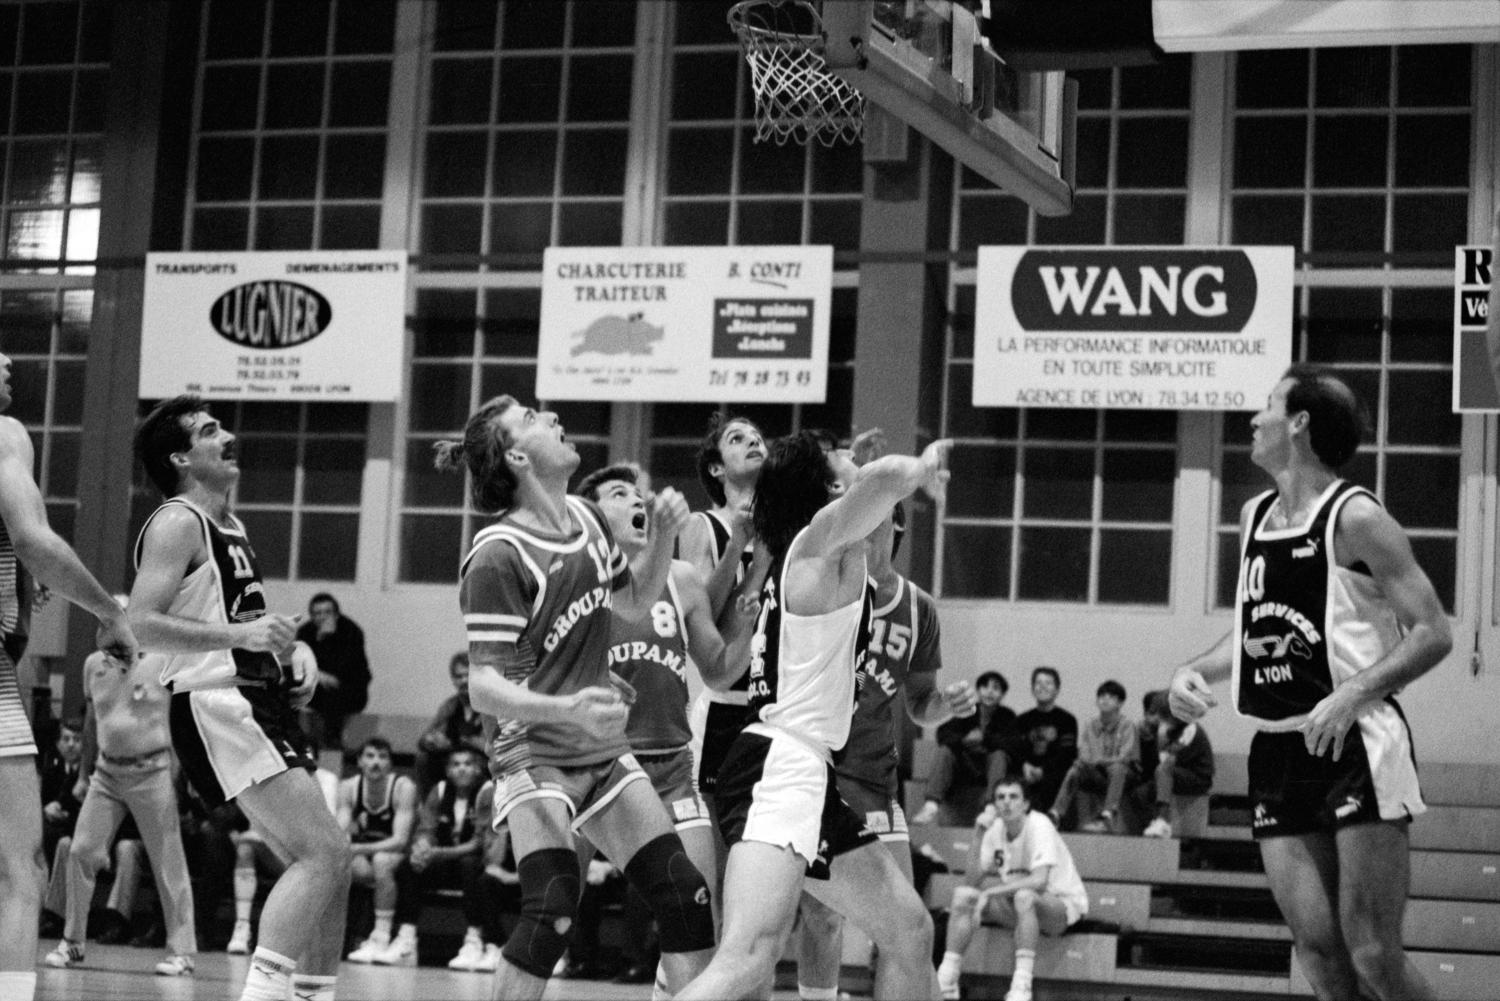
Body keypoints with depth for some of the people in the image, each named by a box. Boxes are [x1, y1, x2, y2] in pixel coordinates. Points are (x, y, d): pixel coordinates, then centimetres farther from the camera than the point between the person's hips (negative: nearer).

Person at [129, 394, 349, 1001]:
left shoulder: (230, 528, 20)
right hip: (217, 707, -10)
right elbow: (141, 624, -19)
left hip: (262, 706, 10)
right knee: (323, 852, -19)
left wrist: (293, 649, 14)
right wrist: (240, 634, -26)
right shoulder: (178, 523, -8)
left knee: (328, 859, 8)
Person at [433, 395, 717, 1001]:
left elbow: (635, 602, 23)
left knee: (684, 897, 1)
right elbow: (484, 689, -20)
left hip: (603, 750, 7)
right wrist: (569, 708, -36)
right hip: (535, 753, -7)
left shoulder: (587, 520, 4)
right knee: (553, 908, -23)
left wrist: (663, 537, 5)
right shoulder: (498, 555, -18)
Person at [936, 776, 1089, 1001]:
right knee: (963, 896, -10)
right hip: (1020, 907, 7)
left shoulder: (1039, 825, -21)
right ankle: (946, 982, -10)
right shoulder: (995, 829, 0)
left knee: (1024, 897, -39)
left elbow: (1039, 881, -32)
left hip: (1063, 905, -7)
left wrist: (989, 892, -31)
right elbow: (982, 873, 7)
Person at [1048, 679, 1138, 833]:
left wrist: (1099, 761, -22)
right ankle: (1056, 814, -36)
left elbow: (1124, 758, -12)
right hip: (1098, 776, 4)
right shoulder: (1090, 726, 10)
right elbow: (1084, 756, 5)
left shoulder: (1127, 724, -4)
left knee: (1117, 768, -37)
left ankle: (1108, 815, -51)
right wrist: (1082, 761, -19)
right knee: (1074, 770, -23)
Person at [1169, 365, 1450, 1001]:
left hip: (1355, 747, -7)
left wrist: (1352, 694, -23)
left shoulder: (1355, 518, -9)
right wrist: (1194, 671, 8)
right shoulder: (1254, 517, 14)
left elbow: (1433, 634, -12)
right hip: (1277, 754, 7)